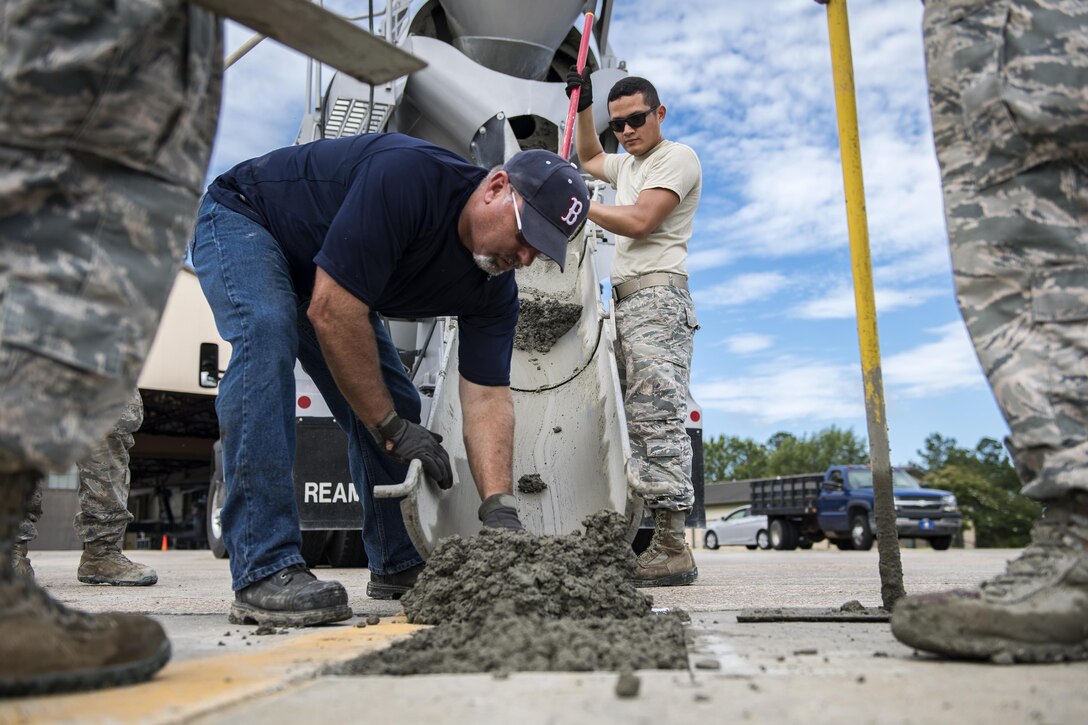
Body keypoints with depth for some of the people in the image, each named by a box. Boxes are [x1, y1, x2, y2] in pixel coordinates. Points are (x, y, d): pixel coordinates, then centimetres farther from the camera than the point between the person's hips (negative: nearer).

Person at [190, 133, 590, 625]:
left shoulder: (494, 289, -16)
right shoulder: (407, 177, -38)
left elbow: (486, 398, -17)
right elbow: (331, 312, -38)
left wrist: (499, 507, -30)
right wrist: (392, 428, -30)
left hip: (326, 275, 7)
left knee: (395, 403, -1)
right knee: (268, 336, -34)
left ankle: (400, 565, 16)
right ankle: (265, 573, -32)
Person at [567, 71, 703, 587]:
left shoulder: (677, 157, 2)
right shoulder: (627, 163, 29)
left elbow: (639, 220, -11)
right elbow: (588, 159, 50)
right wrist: (582, 107, 36)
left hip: (656, 297, -9)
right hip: (623, 302, 9)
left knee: (657, 416, -18)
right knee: (638, 420, 0)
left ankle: (671, 545, -22)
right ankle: (653, 543, -2)